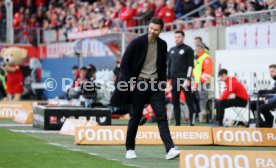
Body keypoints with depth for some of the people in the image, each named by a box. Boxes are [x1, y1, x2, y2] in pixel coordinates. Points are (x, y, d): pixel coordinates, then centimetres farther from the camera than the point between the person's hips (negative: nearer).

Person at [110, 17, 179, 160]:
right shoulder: (137, 42, -8)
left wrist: (163, 83, 8)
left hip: (156, 84, 3)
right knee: (135, 118, 4)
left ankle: (170, 150, -14)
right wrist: (130, 82, -10)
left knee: (162, 116, -7)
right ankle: (130, 149, 17)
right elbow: (124, 63, -6)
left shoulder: (162, 45, 5)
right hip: (139, 84, -3)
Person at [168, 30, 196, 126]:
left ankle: (192, 123, -6)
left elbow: (190, 65, -8)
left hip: (184, 79, -6)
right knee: (175, 102, 6)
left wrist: (188, 79, -16)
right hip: (174, 80, 6)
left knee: (189, 102, -5)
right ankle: (177, 123, 10)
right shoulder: (172, 50, 17)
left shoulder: (188, 49, -1)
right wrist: (168, 79, 12)